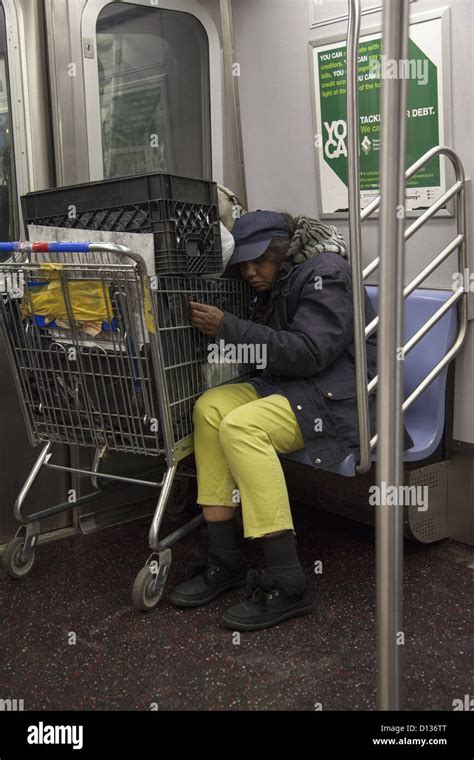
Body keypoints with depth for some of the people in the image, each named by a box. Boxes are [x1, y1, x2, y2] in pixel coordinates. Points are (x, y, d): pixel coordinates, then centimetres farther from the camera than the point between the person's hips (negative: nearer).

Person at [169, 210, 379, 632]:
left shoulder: (325, 275, -12)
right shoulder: (279, 281, 15)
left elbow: (308, 352, -23)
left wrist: (228, 328, -25)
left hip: (341, 392, -9)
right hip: (290, 384, 9)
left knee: (241, 427, -29)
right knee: (210, 407, -13)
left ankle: (289, 585, -26)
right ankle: (226, 562, -11)